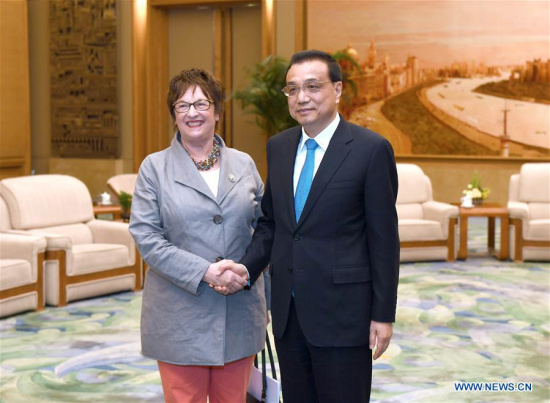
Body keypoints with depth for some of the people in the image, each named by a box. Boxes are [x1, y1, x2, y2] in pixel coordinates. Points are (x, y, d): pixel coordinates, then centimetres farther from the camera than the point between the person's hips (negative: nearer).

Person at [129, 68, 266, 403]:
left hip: (240, 311, 3)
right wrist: (205, 271, -17)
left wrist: (249, 269, -7)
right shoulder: (155, 167, 1)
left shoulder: (244, 164, 10)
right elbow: (146, 236, -7)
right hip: (181, 316, -2)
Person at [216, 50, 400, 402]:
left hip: (342, 310, -5)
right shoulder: (277, 147, 8)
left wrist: (383, 315, -9)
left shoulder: (371, 149, -9)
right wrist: (247, 267, -4)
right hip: (287, 309, 6)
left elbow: (384, 238, -9)